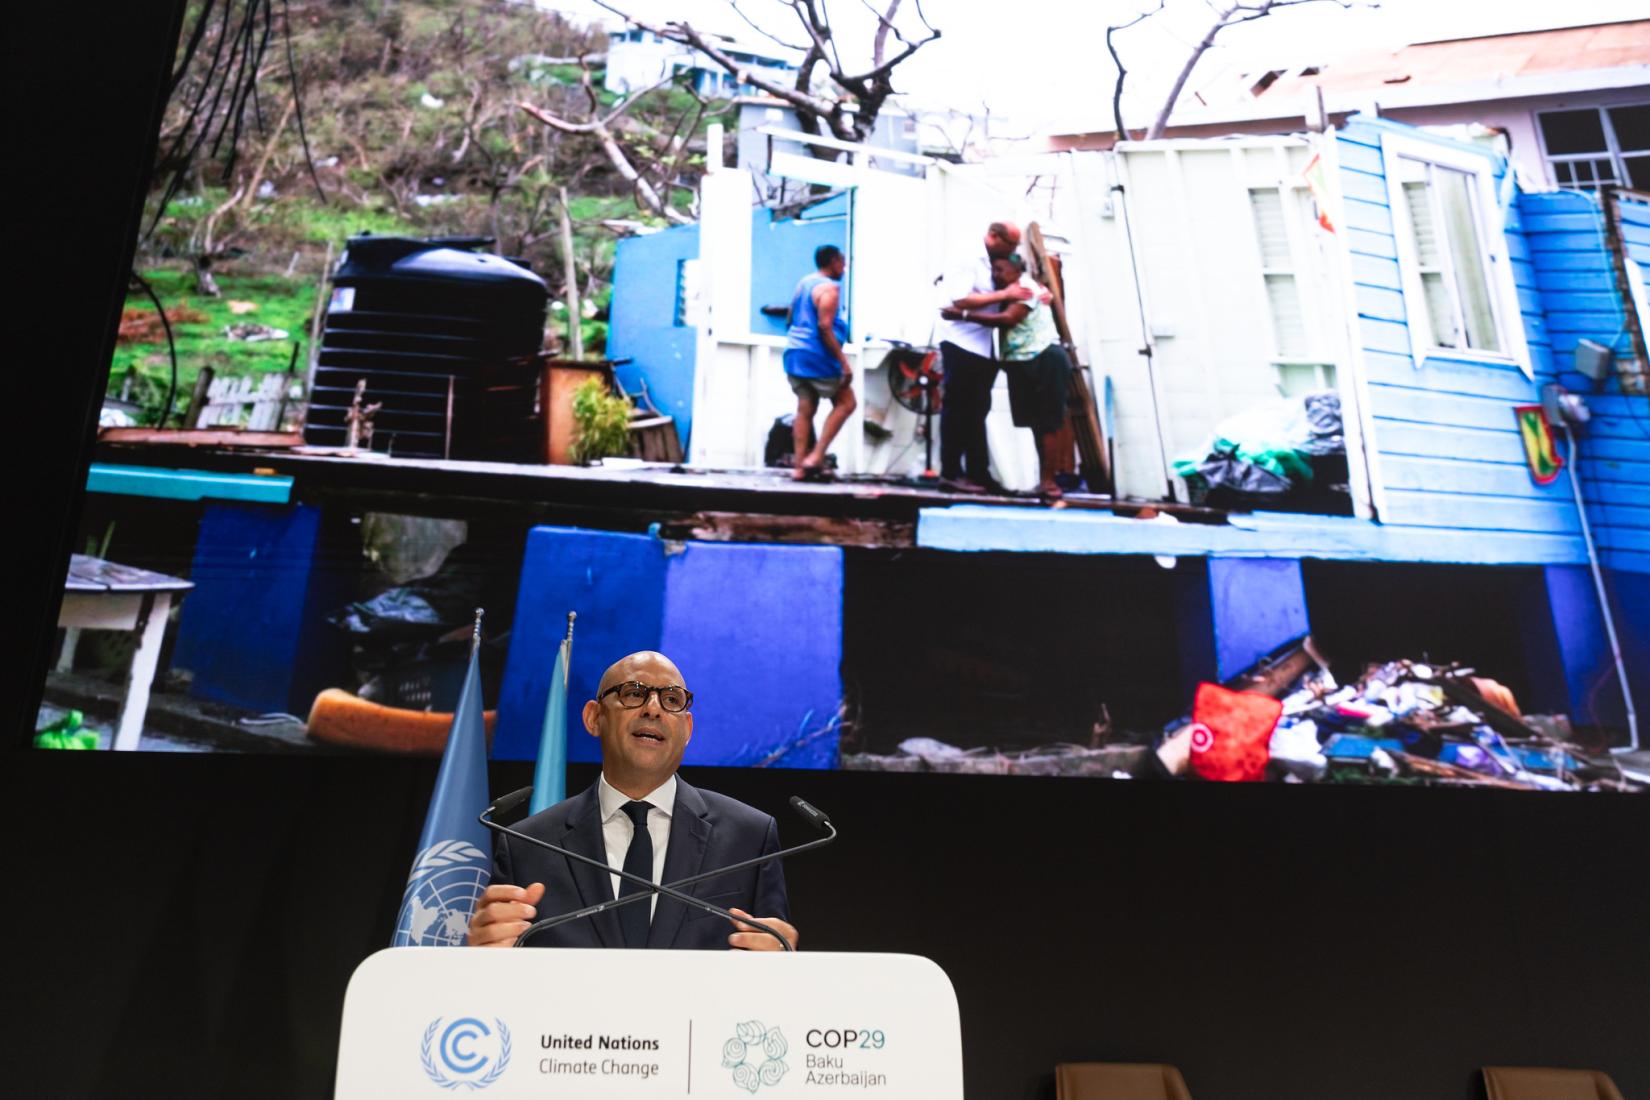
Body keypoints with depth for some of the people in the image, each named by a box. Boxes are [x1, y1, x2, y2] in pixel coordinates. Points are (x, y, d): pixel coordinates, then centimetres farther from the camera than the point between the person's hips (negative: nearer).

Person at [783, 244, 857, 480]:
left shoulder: (803, 283, 17)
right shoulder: (829, 287, -10)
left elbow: (791, 318, 23)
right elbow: (825, 327, -19)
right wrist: (844, 362, -19)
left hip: (794, 354, 8)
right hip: (816, 356, -8)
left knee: (805, 409, 8)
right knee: (846, 403, 2)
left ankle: (799, 465, 3)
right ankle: (816, 456, -7)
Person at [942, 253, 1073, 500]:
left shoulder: (1025, 288, -12)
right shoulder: (1008, 292, 18)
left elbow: (1006, 319, -26)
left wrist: (963, 315, -29)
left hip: (1045, 361, -9)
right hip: (1025, 363, 9)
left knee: (1047, 423, -8)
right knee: (1037, 423, 10)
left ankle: (1048, 481, -9)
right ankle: (1044, 480, 14)